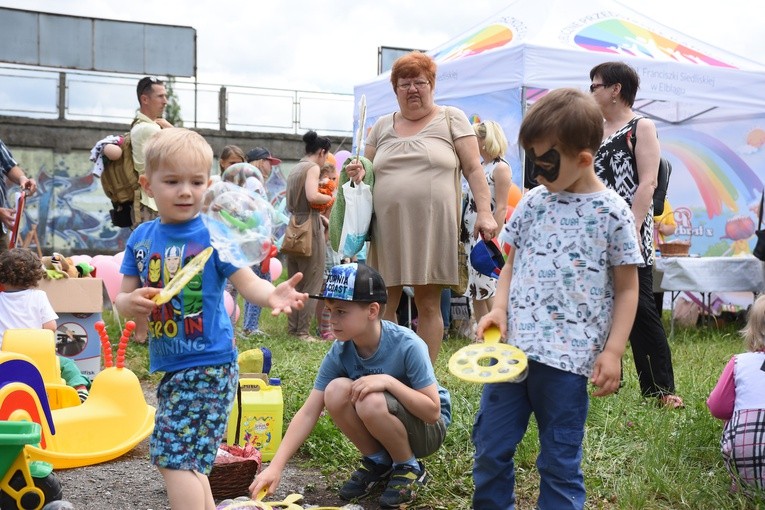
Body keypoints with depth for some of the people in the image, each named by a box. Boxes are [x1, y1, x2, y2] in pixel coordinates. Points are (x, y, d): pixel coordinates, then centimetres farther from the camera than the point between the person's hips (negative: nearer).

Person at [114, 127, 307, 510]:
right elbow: (123, 297, 7)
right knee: (187, 457, 20)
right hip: (169, 365, 6)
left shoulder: (213, 235, -10)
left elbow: (247, 282, -17)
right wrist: (130, 302, -17)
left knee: (173, 457, -7)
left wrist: (272, 295, -38)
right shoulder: (141, 237, 4)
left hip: (208, 364, -6)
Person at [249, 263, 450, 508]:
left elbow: (433, 411, -26)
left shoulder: (408, 346, -28)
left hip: (428, 428, -4)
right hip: (380, 425, 5)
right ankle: (378, 462, 1)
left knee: (371, 402, -33)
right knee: (336, 391, -23)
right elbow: (308, 413, -16)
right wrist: (276, 466, -24)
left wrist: (389, 381, -37)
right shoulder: (339, 353, -15)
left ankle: (409, 468, -4)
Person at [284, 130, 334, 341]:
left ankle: (292, 326, 17)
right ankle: (302, 330, 0)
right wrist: (331, 198, -7)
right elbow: (312, 196, -24)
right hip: (309, 228, -8)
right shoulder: (313, 167, -7)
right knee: (312, 282, -1)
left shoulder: (294, 170, 18)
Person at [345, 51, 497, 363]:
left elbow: (473, 169, 3)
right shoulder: (382, 126, 17)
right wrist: (358, 173, 0)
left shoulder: (451, 119, 8)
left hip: (432, 228, -3)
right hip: (389, 229, 4)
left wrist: (484, 211, -9)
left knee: (428, 305, 1)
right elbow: (366, 170, 24)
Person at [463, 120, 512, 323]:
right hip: (472, 235, 8)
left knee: (486, 289, -8)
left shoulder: (500, 167, -8)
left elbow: (501, 207, -13)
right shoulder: (479, 167, 15)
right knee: (475, 292, 10)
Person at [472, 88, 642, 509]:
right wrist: (499, 308, -2)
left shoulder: (611, 212, -4)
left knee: (559, 462, 7)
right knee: (489, 448, 10)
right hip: (512, 346, 4)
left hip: (568, 357, -4)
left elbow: (627, 289, 0)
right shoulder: (533, 201, 8)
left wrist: (612, 351, -8)